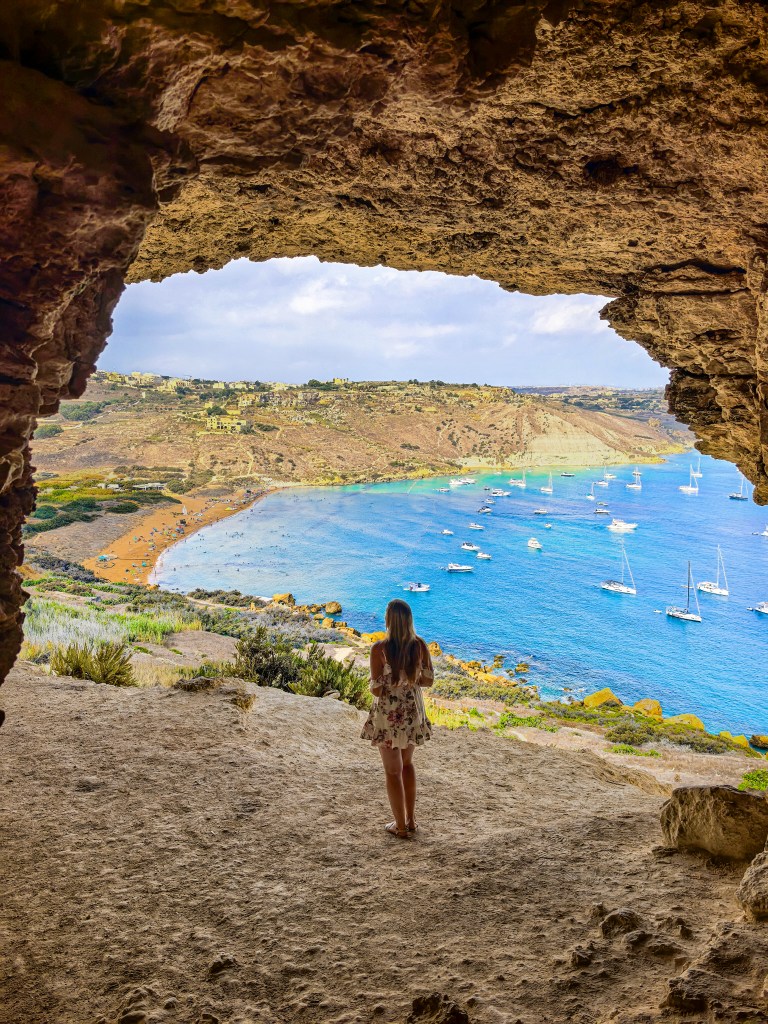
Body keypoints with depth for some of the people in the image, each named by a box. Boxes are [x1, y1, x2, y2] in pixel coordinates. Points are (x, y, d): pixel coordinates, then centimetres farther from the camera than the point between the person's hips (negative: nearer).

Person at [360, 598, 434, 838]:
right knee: (407, 763, 25)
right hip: (413, 712, 4)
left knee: (393, 771, 12)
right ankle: (411, 819, 31)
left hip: (388, 715, -4)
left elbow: (376, 690, -18)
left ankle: (400, 826, 22)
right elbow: (428, 681, 0)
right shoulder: (420, 645, -9)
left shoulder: (379, 649, -20)